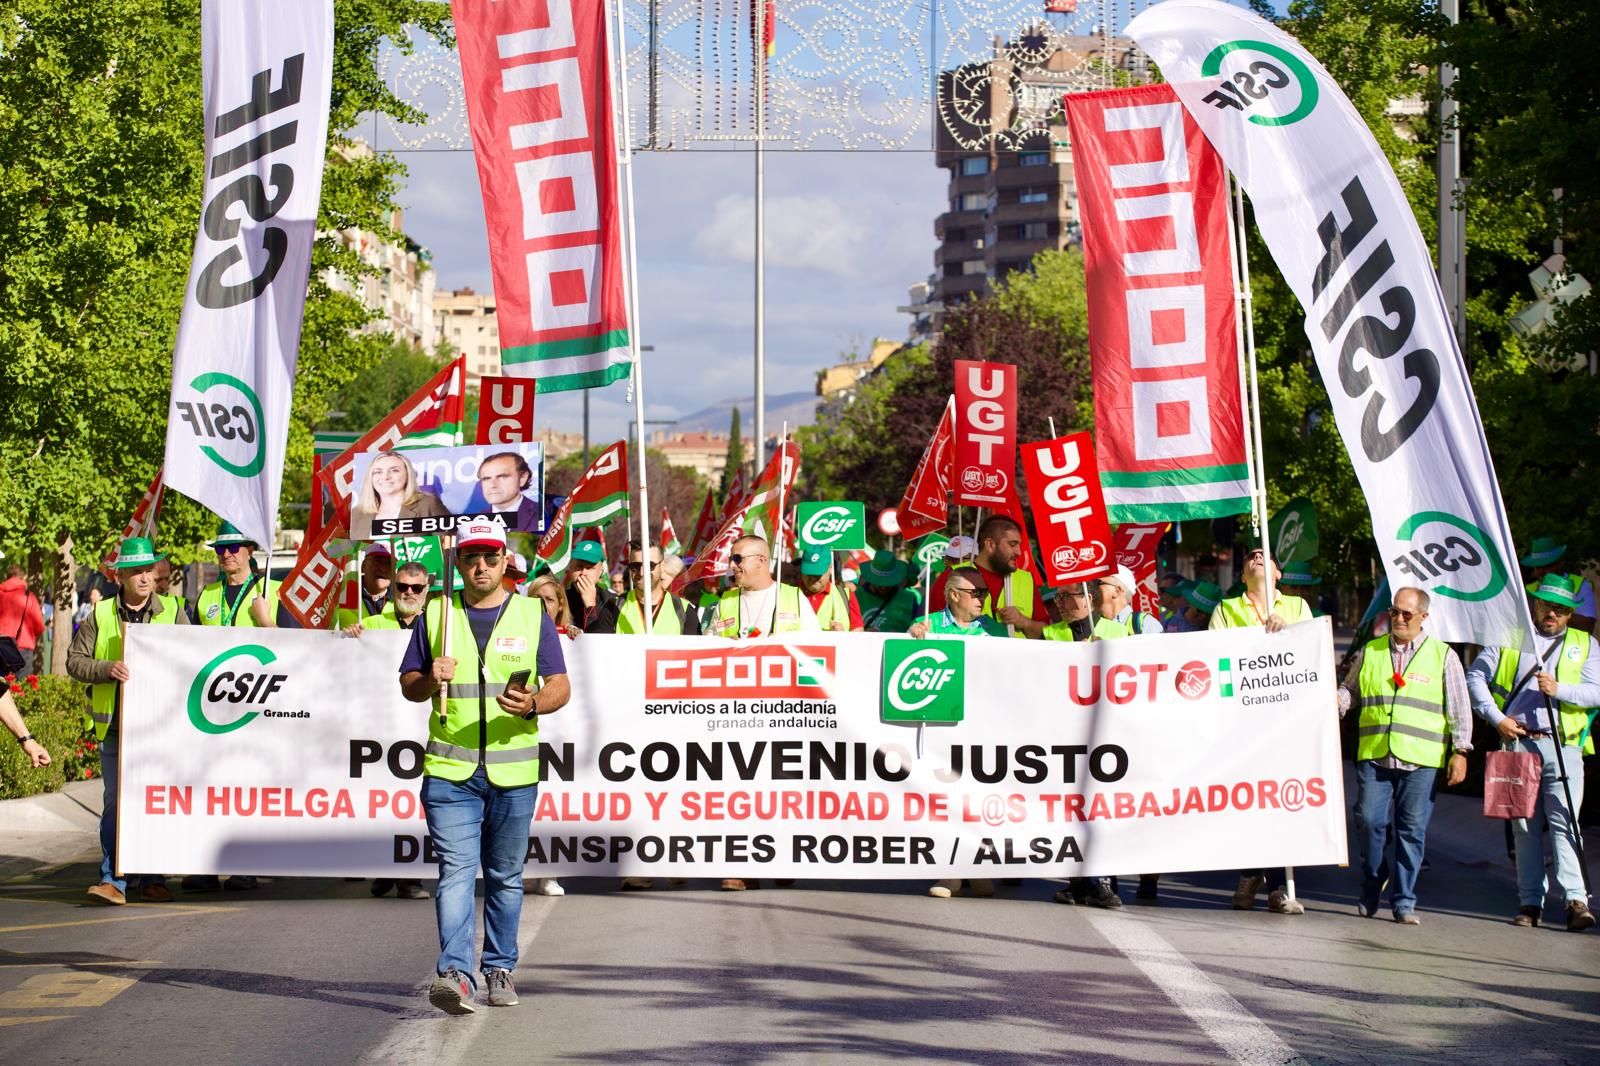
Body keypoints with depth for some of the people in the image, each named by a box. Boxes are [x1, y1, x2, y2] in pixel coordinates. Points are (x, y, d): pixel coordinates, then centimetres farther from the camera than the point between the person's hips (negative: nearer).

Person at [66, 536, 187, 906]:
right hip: (116, 727, 0)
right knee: (115, 803, -3)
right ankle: (113, 880, -1)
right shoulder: (100, 615, 8)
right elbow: (74, 661, 6)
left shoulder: (173, 614, 9)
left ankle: (154, 879, 12)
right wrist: (109, 669, -11)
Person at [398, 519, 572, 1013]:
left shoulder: (532, 615, 8)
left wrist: (532, 705, -17)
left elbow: (560, 686, 5)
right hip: (449, 770, -1)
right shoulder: (436, 614, 10)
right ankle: (455, 973, -23)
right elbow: (408, 684, 14)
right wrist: (429, 680, -9)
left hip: (514, 772, 1)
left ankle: (500, 968, 22)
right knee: (455, 871, -13)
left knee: (505, 876, 9)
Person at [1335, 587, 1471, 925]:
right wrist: (1338, 702, -1)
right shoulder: (1370, 652, 14)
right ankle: (1371, 887, 15)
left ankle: (1404, 902, 6)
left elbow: (1459, 709, 7)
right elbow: (1350, 688, 22)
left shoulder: (1443, 656, 8)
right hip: (1373, 755, 2)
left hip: (1421, 761, -2)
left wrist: (1460, 751, 0)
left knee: (1412, 831, -2)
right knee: (1369, 821, -8)